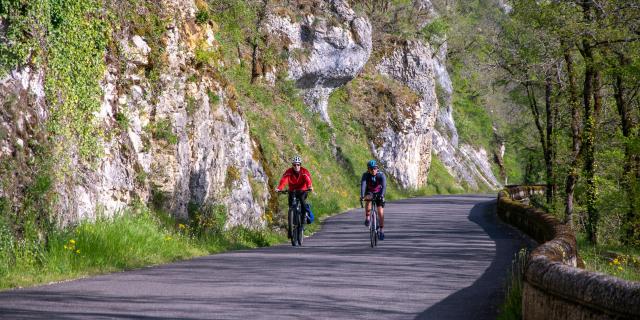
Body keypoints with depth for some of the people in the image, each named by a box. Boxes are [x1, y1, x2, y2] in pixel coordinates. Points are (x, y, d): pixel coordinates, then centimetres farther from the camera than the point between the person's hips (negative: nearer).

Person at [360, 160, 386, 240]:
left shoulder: (381, 175, -25)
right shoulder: (365, 175, -24)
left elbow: (384, 186, -38)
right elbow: (363, 185, -38)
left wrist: (381, 195, -56)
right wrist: (362, 195, -54)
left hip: (379, 194, 0)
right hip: (369, 192, 0)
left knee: (380, 212, -10)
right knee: (368, 199, -36)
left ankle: (381, 230, 1)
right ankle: (367, 218, -24)